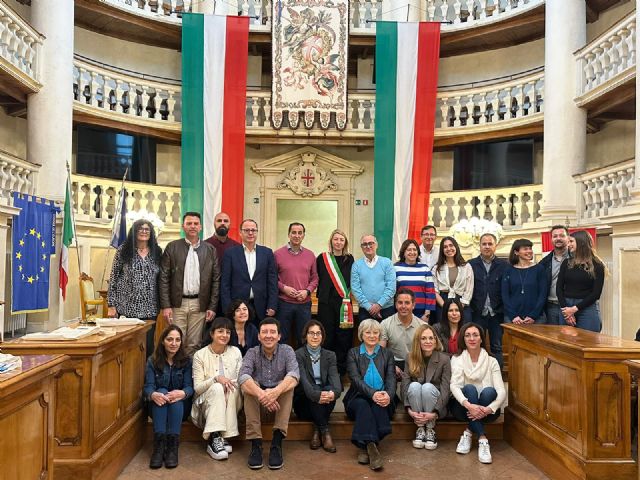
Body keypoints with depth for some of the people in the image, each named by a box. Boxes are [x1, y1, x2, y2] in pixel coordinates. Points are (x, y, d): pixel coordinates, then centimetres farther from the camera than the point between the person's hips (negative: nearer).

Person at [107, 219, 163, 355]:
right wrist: (111, 305, -4)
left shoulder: (157, 252, 7)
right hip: (127, 308, -2)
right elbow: (113, 278, 0)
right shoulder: (123, 250, 0)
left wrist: (161, 305, 6)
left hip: (149, 309, 2)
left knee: (148, 346, 3)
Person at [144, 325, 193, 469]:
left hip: (180, 407, 0)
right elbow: (148, 386, -11)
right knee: (162, 392, -31)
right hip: (157, 407, 0)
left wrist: (182, 393, -36)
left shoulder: (186, 361, -1)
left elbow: (189, 386, -10)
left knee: (176, 397, -33)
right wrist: (153, 395, -37)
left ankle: (172, 446, -37)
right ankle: (159, 445, -39)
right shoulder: (152, 361, 0)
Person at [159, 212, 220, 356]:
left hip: (199, 305, 1)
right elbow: (164, 278, 0)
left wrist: (212, 307, -1)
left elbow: (216, 280, 5)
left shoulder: (210, 250, 6)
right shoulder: (172, 247, 3)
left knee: (194, 345, 6)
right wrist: (165, 306, -7)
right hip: (177, 304, -1)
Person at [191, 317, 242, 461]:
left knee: (234, 387, -29)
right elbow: (197, 387, -8)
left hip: (231, 404, 2)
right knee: (217, 388, -32)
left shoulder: (235, 352, 5)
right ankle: (214, 438, -35)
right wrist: (216, 378, -24)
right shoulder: (200, 355, -3)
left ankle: (224, 437, -27)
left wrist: (233, 382, -20)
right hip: (206, 402, -2)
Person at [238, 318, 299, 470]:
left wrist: (276, 391, -46)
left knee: (288, 385, -29)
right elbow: (243, 377, -25)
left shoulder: (287, 351, -6)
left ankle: (277, 443, -32)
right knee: (250, 385, -29)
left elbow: (294, 375, -25)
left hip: (280, 400, 0)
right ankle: (255, 444, -32)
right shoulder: (252, 353, -6)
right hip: (257, 400, 0)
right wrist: (261, 394, -45)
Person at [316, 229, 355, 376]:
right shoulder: (322, 258, 4)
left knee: (344, 336, 2)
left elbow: (352, 280, 13)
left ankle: (341, 369, 12)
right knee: (327, 337, 2)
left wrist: (348, 294, 2)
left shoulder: (349, 259, 8)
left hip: (344, 302, 1)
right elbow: (318, 278, 7)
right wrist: (322, 294, 1)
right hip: (326, 303, -1)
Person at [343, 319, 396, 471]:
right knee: (362, 405, -35)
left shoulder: (387, 354, 16)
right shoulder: (353, 353, 10)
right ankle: (371, 446, -45)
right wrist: (372, 393, -25)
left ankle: (365, 446, -36)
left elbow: (391, 379, 3)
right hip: (358, 398, -1)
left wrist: (388, 395, -22)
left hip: (381, 400, 1)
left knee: (378, 406, -33)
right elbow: (355, 379, -5)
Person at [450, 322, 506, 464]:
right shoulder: (457, 360, -1)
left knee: (489, 391, -30)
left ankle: (469, 432, -19)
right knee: (469, 388, -31)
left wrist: (488, 409, -30)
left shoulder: (491, 361, 1)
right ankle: (482, 439, -32)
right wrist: (469, 405, -36)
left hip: (485, 410, 1)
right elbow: (455, 386, -17)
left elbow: (501, 391, -11)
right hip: (464, 407, -1)